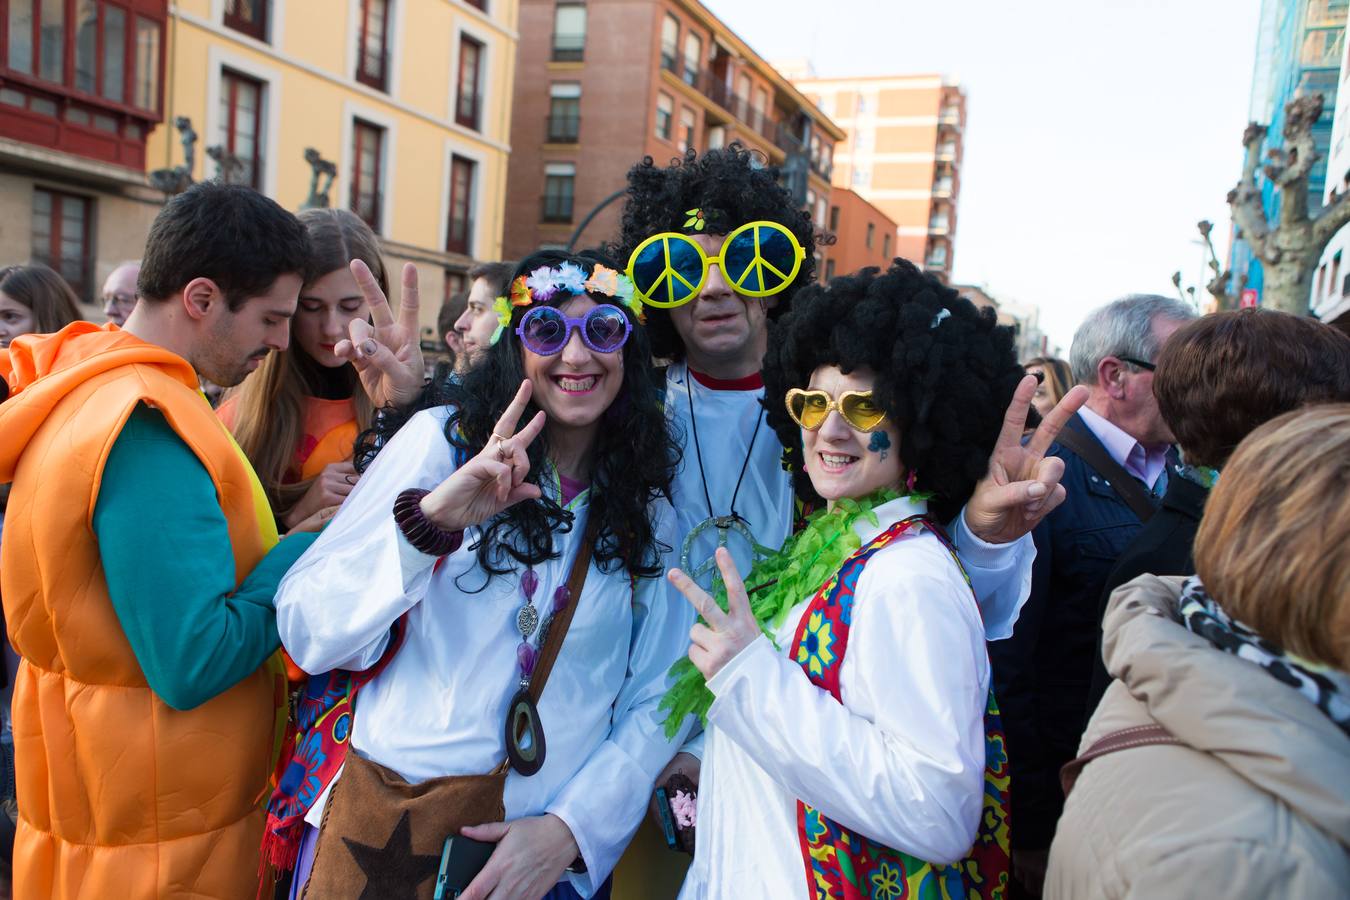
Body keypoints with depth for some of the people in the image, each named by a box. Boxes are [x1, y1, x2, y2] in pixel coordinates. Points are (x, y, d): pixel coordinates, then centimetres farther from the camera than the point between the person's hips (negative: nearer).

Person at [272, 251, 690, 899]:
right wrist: (426, 519, -26)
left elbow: (655, 699, 2)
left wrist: (571, 827, -10)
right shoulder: (442, 439, -6)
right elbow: (307, 633, -12)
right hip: (386, 821, -1)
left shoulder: (653, 508, 2)